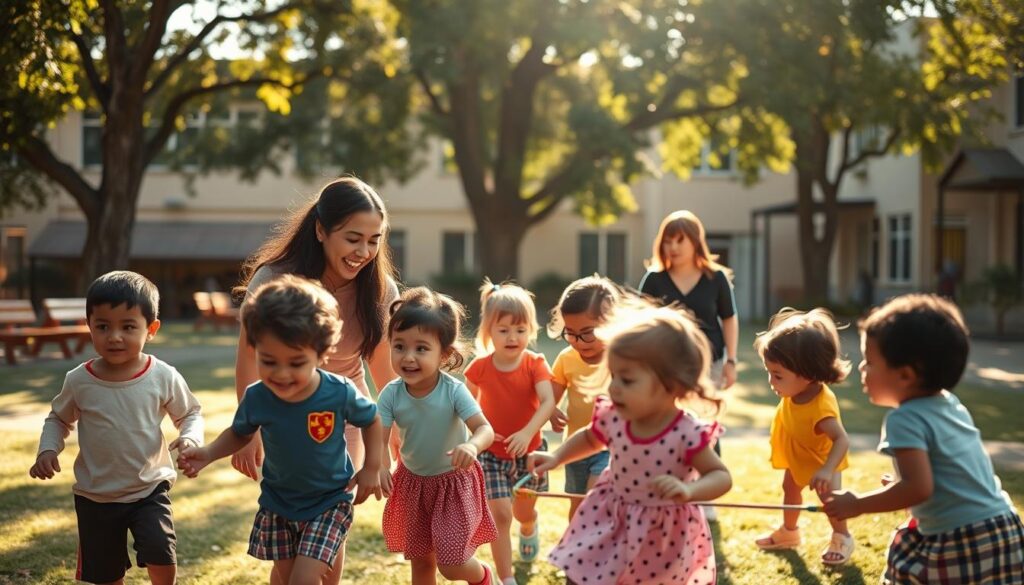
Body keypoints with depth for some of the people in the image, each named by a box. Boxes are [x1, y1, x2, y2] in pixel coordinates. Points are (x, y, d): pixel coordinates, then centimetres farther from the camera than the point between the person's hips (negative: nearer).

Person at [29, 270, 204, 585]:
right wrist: (47, 449, -9)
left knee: (161, 556, -19)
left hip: (150, 489, -2)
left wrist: (191, 438, -17)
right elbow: (58, 420, 9)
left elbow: (191, 413, 3)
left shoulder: (164, 377, -12)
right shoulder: (79, 381, -9)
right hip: (95, 496, 2)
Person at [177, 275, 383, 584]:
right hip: (278, 504, 3)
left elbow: (372, 420, -4)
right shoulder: (256, 398, -20)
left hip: (329, 503, -3)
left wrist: (372, 468, -8)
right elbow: (240, 433, 2)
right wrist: (208, 453, -14)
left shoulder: (340, 393, -26)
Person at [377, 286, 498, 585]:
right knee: (420, 561, 15)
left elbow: (486, 429, -32)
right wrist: (380, 466, -43)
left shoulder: (454, 391, -26)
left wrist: (472, 446, -55)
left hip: (454, 482, -3)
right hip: (413, 482, 4)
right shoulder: (391, 394, -18)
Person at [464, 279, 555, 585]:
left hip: (528, 451, 1)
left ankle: (529, 529, 59)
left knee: (523, 511, 20)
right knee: (500, 514, -11)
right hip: (491, 453, -1)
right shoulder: (480, 367, -11)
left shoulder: (535, 364, -15)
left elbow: (548, 402, -29)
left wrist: (528, 432, -43)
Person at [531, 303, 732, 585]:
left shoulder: (688, 434, -27)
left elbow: (721, 476, -21)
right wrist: (556, 457, 0)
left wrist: (689, 491, -40)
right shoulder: (612, 418, -12)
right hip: (611, 522, 3)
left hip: (662, 536, -3)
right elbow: (589, 438, 11)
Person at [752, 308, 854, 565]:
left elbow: (841, 439, -53)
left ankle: (842, 538, 34)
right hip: (797, 457, 8)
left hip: (820, 459, -7)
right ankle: (789, 531, 47)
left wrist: (827, 470, -62)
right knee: (790, 489, 23)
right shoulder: (794, 391, -28)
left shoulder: (821, 405, -48)